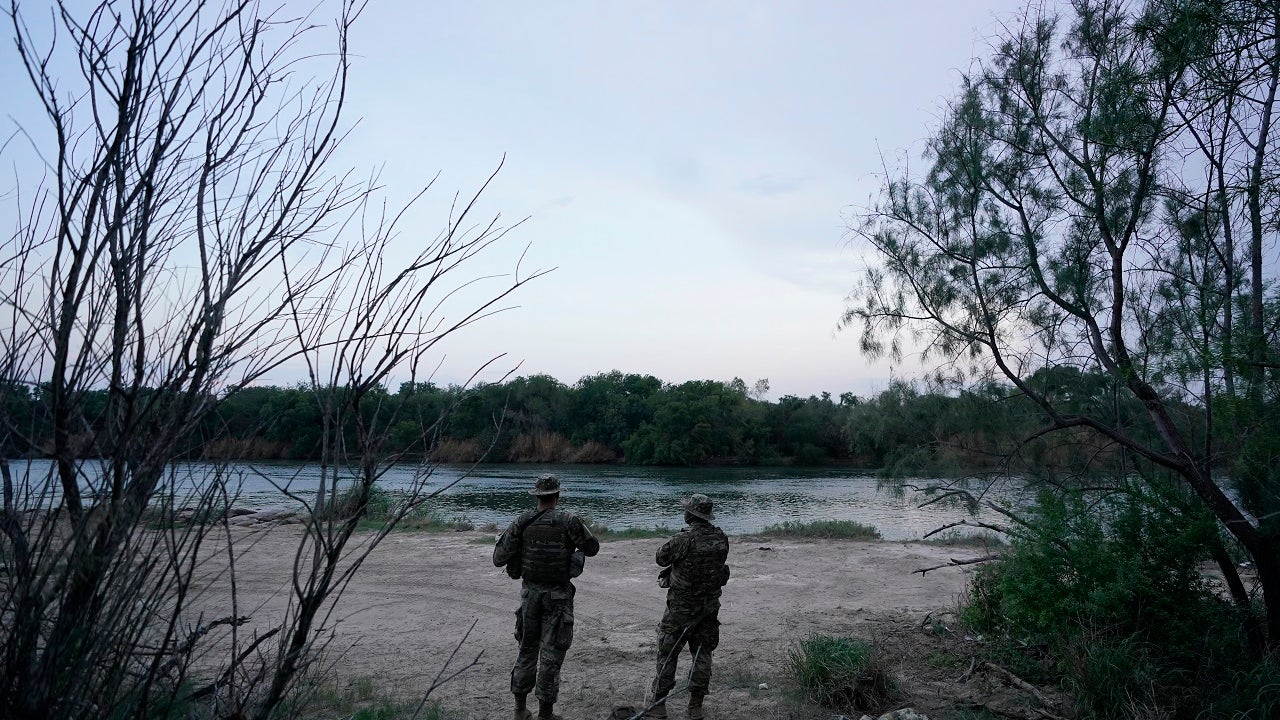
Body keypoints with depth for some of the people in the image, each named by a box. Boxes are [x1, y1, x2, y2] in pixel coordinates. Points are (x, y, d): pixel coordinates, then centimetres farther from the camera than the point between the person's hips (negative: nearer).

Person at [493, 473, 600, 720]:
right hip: (558, 595, -3)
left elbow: (499, 559, -5)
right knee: (551, 653, 5)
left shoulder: (522, 521, -5)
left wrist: (506, 535, 14)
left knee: (527, 649, 18)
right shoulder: (568, 521, -13)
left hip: (530, 592, 3)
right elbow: (592, 548, -3)